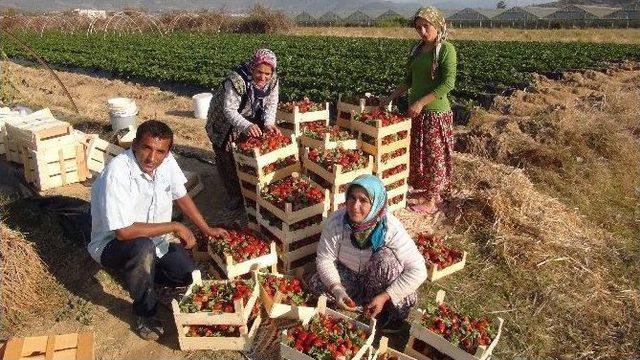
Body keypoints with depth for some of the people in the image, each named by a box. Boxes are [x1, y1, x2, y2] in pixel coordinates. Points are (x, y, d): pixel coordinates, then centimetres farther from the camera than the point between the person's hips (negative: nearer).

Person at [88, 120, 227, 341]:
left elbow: (181, 196, 5)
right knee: (143, 247, -38)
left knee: (190, 276, -3)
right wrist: (175, 227, -29)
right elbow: (123, 231, -36)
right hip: (112, 245, -6)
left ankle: (137, 272, 21)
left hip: (154, 240, 7)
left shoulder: (166, 161, -13)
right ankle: (145, 314, -13)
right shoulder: (117, 173, -33)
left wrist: (207, 230, 7)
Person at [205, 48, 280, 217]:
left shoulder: (272, 80, -17)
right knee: (227, 160, -1)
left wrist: (269, 124, -35)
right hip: (225, 123, -4)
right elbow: (229, 110, -38)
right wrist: (246, 126, -55)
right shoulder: (236, 80, -35)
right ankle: (236, 197, 12)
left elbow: (271, 105, -14)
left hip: (252, 121, 5)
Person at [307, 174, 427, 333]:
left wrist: (385, 297, -33)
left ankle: (392, 314, -10)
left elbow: (418, 270, -30)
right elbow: (324, 259, -15)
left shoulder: (391, 228, -30)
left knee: (385, 257, -33)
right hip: (349, 275, 3)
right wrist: (337, 289, -32)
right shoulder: (336, 221, -23)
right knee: (315, 284, -20)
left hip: (378, 281, -2)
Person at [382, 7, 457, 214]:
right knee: (418, 152, 15)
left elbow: (448, 84, -20)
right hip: (417, 111, 7)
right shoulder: (417, 49, 10)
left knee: (434, 155, 2)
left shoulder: (446, 49, -12)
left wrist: (421, 102, -23)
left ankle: (432, 200, 13)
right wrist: (391, 98, 12)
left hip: (436, 112, -7)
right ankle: (425, 189, 32)